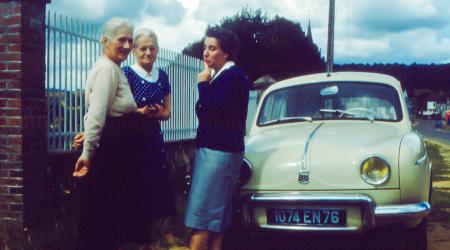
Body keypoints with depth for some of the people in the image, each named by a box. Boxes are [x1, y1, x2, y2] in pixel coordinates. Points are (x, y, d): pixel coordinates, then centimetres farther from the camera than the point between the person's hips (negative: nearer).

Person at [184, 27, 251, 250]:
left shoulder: (233, 75, -13)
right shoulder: (221, 76, 15)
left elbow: (209, 110, -20)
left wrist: (203, 83, -8)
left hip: (220, 152, -10)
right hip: (214, 149, 10)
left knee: (202, 211, -8)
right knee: (216, 214, 12)